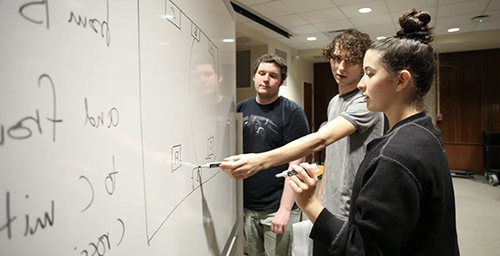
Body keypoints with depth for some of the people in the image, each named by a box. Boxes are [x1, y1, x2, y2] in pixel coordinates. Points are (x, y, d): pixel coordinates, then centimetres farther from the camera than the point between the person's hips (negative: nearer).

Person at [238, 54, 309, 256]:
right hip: (246, 206, 4)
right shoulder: (241, 109, 3)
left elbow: (295, 165, -11)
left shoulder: (292, 112, -9)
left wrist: (285, 209, -16)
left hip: (277, 208, -4)